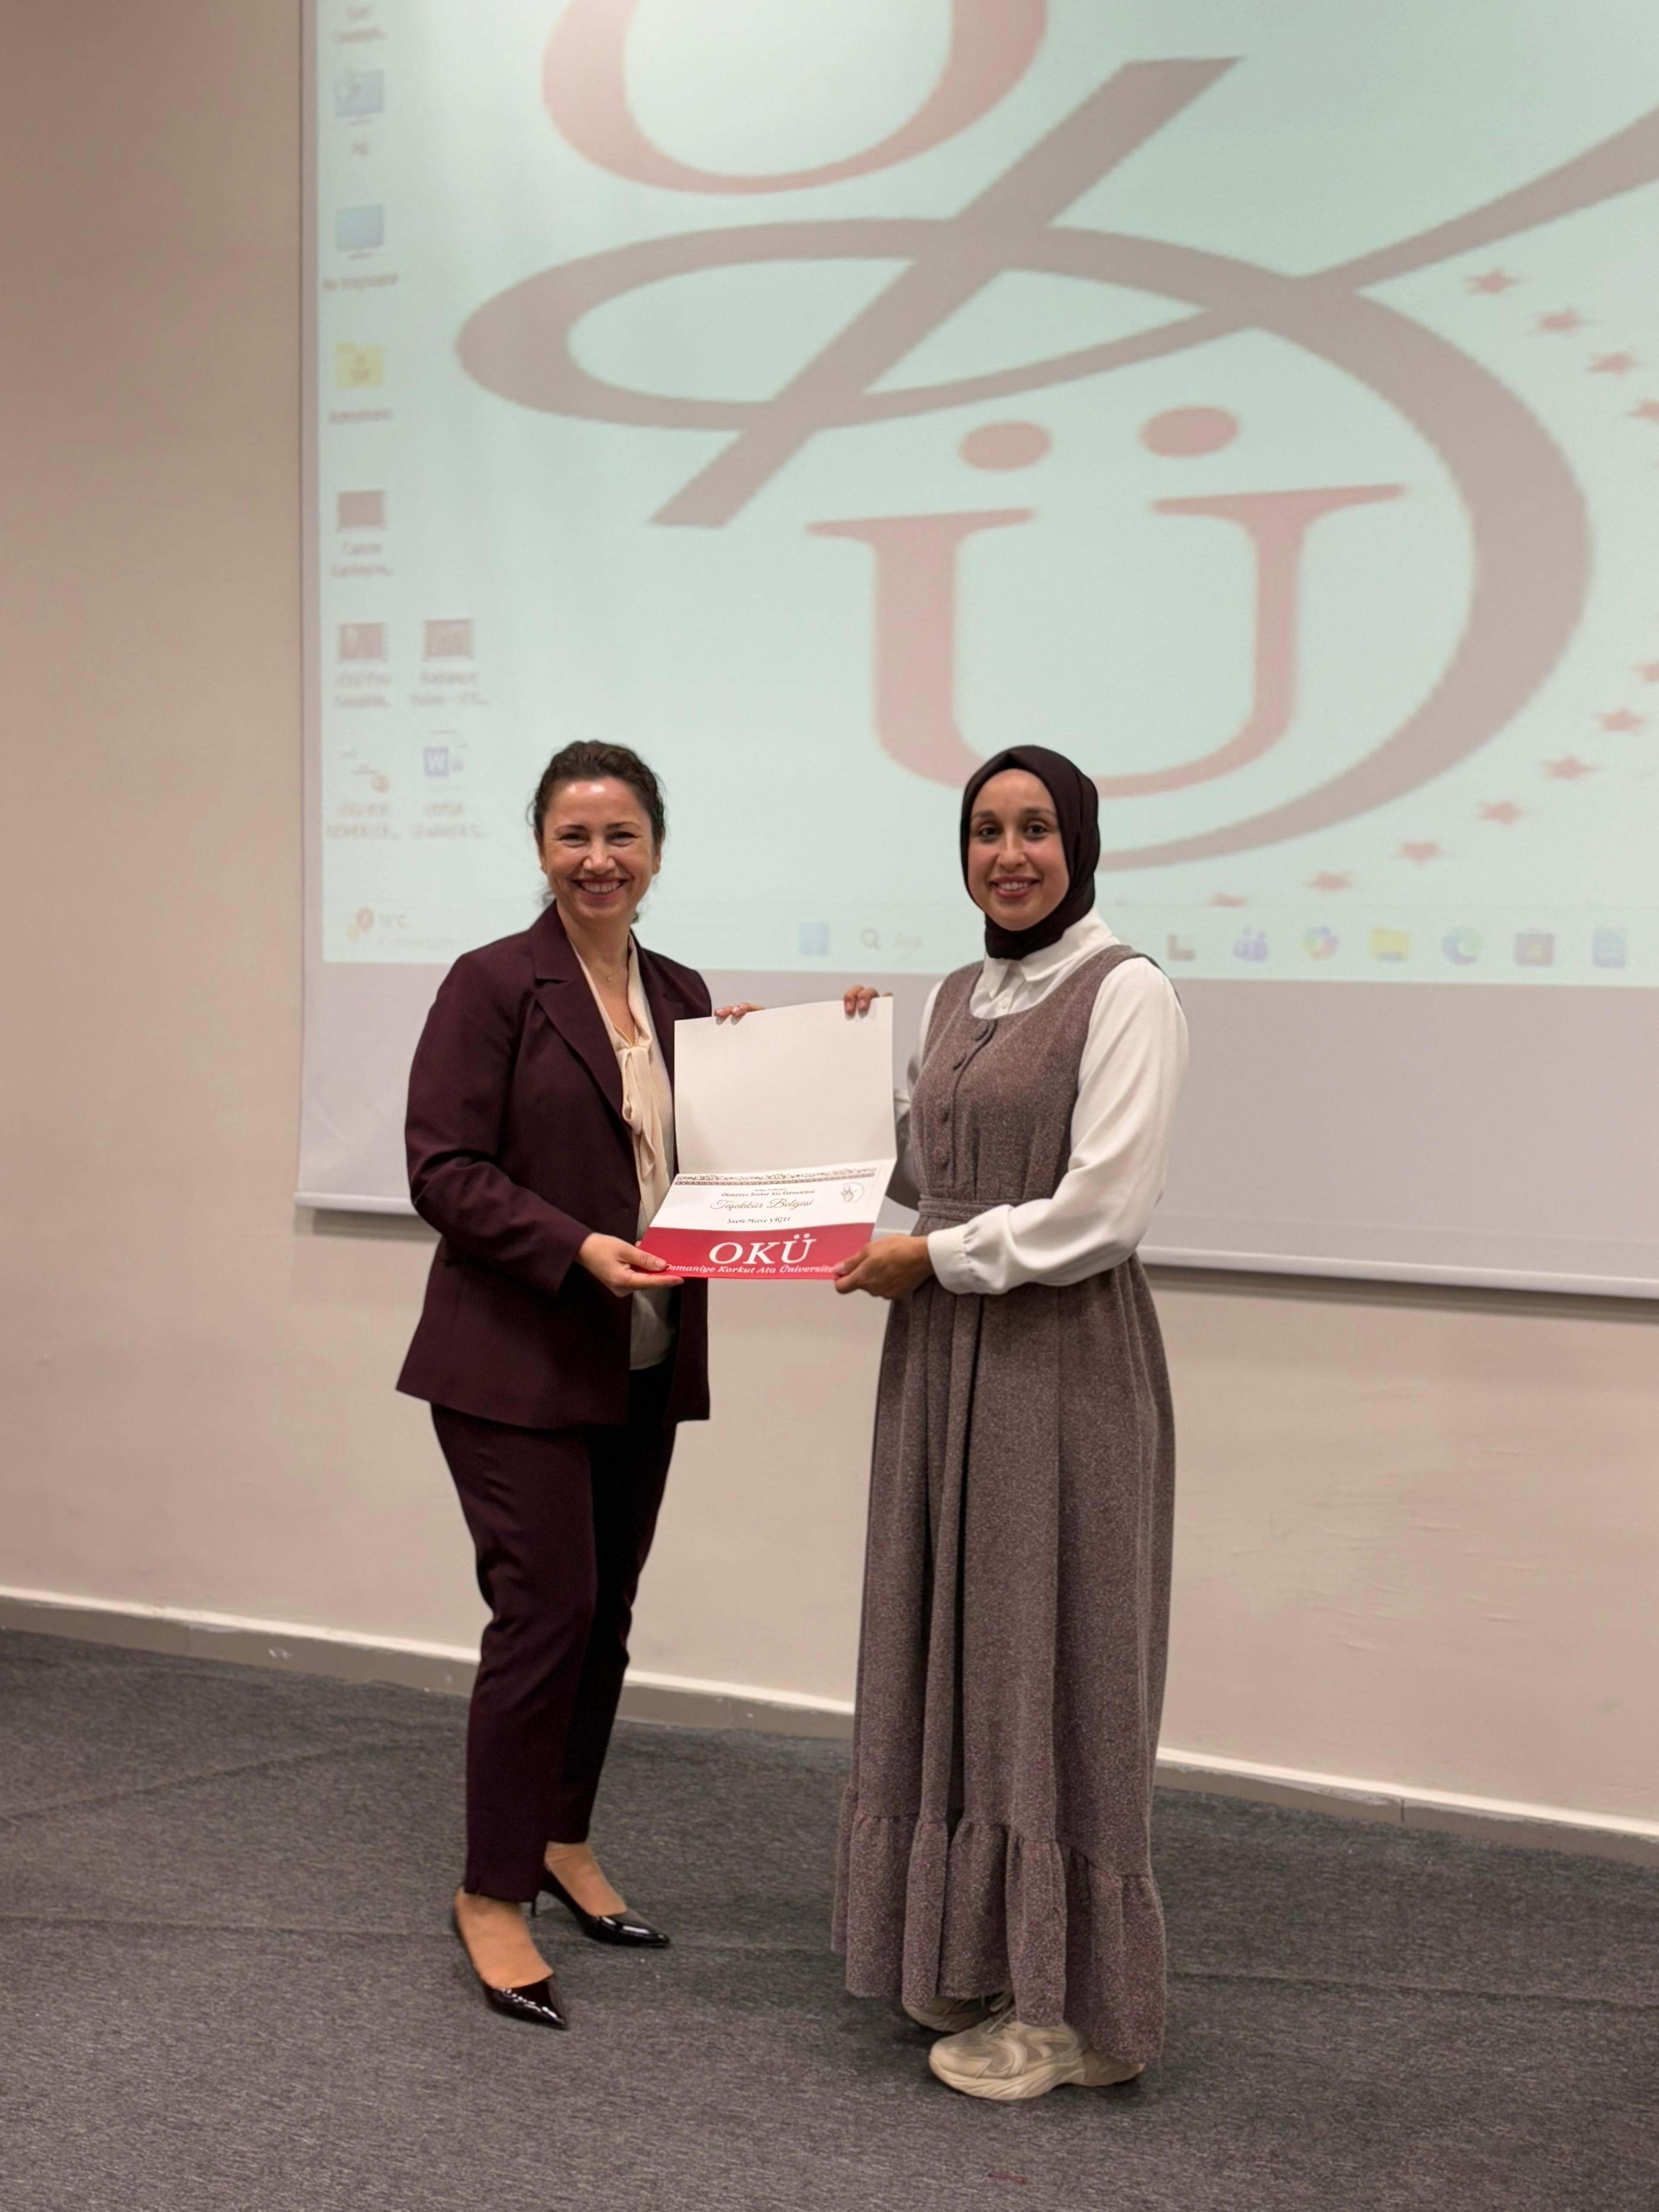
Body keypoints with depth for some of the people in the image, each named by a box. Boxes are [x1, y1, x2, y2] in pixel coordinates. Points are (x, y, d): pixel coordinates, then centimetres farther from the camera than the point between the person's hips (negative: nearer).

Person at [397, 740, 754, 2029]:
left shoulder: (682, 995, 10)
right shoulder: (494, 985, -9)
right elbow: (444, 1170, -14)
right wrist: (576, 1251, -24)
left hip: (646, 1364, 6)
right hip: (519, 1359, -6)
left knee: (606, 1614, 14)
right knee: (545, 1611, -7)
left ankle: (563, 1843, 31)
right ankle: (492, 1895, 6)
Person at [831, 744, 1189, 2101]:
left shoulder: (1125, 994, -10)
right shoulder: (960, 997, 13)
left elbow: (1102, 1212, -18)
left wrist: (932, 1258, -11)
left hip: (1064, 1364, -8)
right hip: (945, 1358, 8)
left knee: (1049, 1658, 0)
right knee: (951, 1651, 12)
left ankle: (1071, 2005, 12)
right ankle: (973, 1952, 27)